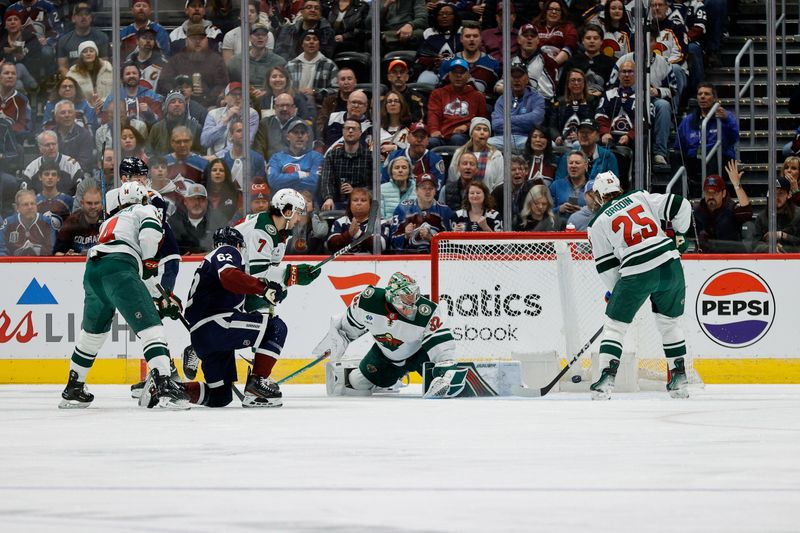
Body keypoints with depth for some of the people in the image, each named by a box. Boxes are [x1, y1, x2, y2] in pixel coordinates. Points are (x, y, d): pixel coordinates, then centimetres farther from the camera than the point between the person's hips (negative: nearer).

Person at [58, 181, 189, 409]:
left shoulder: (110, 222, 40)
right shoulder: (145, 210, 20)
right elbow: (150, 229, -8)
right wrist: (149, 260, 5)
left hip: (92, 270, 8)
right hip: (118, 268, -7)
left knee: (93, 330, 27)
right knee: (150, 324, -14)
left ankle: (73, 388, 36)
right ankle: (163, 384, -31)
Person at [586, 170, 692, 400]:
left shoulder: (598, 223, 8)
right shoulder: (641, 197, 13)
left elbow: (606, 266, 8)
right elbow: (680, 206, 7)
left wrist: (616, 292, 21)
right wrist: (678, 235, 22)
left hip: (636, 274, -3)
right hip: (670, 266, 3)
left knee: (614, 325, 10)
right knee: (670, 322, 22)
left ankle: (606, 379, -2)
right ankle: (679, 379, 20)